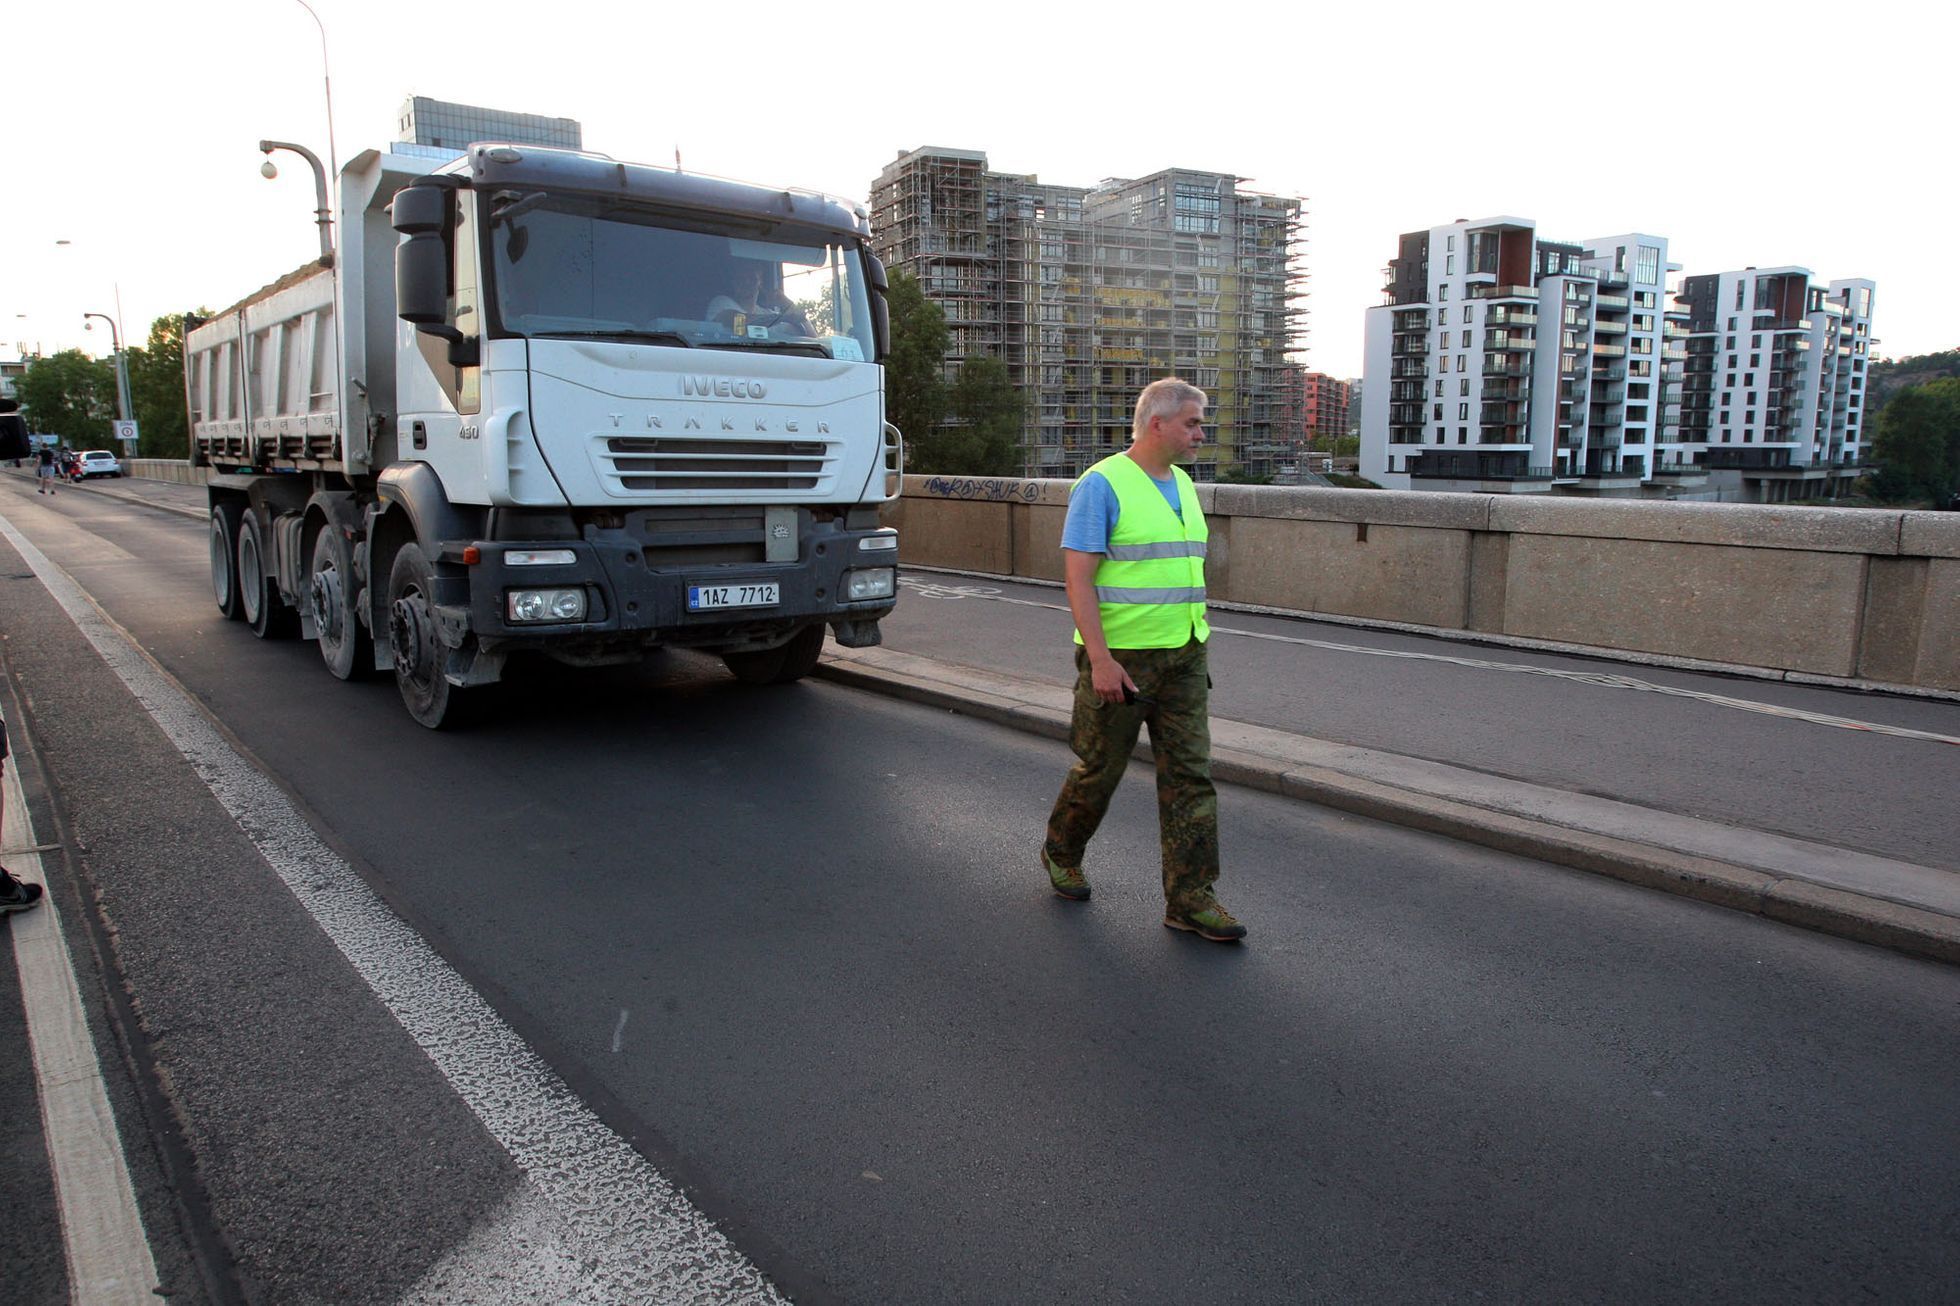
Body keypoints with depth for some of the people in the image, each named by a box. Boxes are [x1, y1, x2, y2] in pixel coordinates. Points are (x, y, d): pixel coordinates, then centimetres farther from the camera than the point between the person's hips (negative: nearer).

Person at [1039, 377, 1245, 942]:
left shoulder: (1183, 485, 13)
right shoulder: (1102, 484, -11)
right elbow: (1078, 578, -16)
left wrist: (1196, 649, 19)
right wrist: (1100, 659, -23)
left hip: (1183, 658, 7)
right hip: (1120, 656, -7)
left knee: (1190, 773, 3)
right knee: (1100, 768, 7)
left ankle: (1189, 897, 9)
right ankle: (1061, 853, 34)